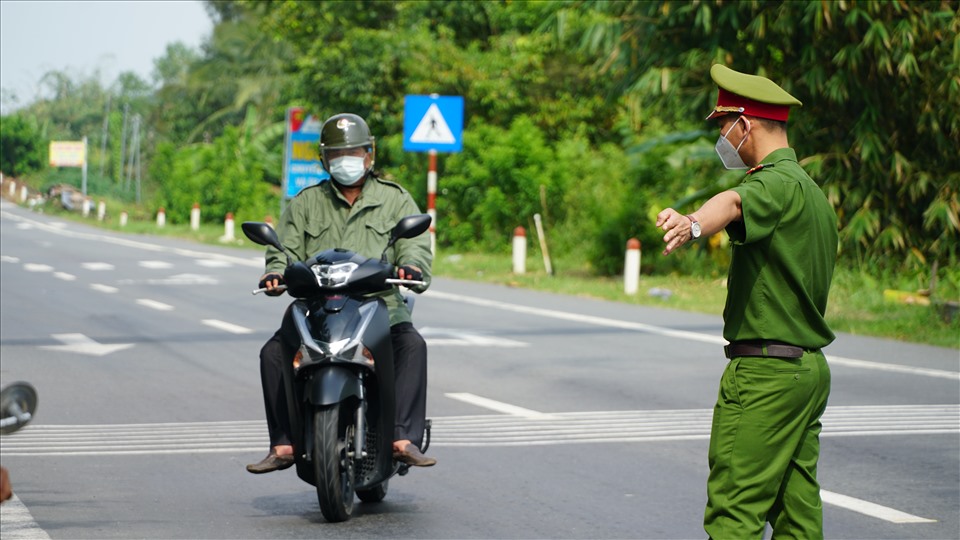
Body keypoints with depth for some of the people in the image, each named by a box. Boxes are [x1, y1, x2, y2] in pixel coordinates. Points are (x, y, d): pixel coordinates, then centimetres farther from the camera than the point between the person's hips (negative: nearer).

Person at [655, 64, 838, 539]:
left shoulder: (777, 182, -13)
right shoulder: (813, 191, 19)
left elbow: (734, 202, -37)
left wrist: (692, 225, -58)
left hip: (765, 373, -10)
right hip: (810, 367, 10)